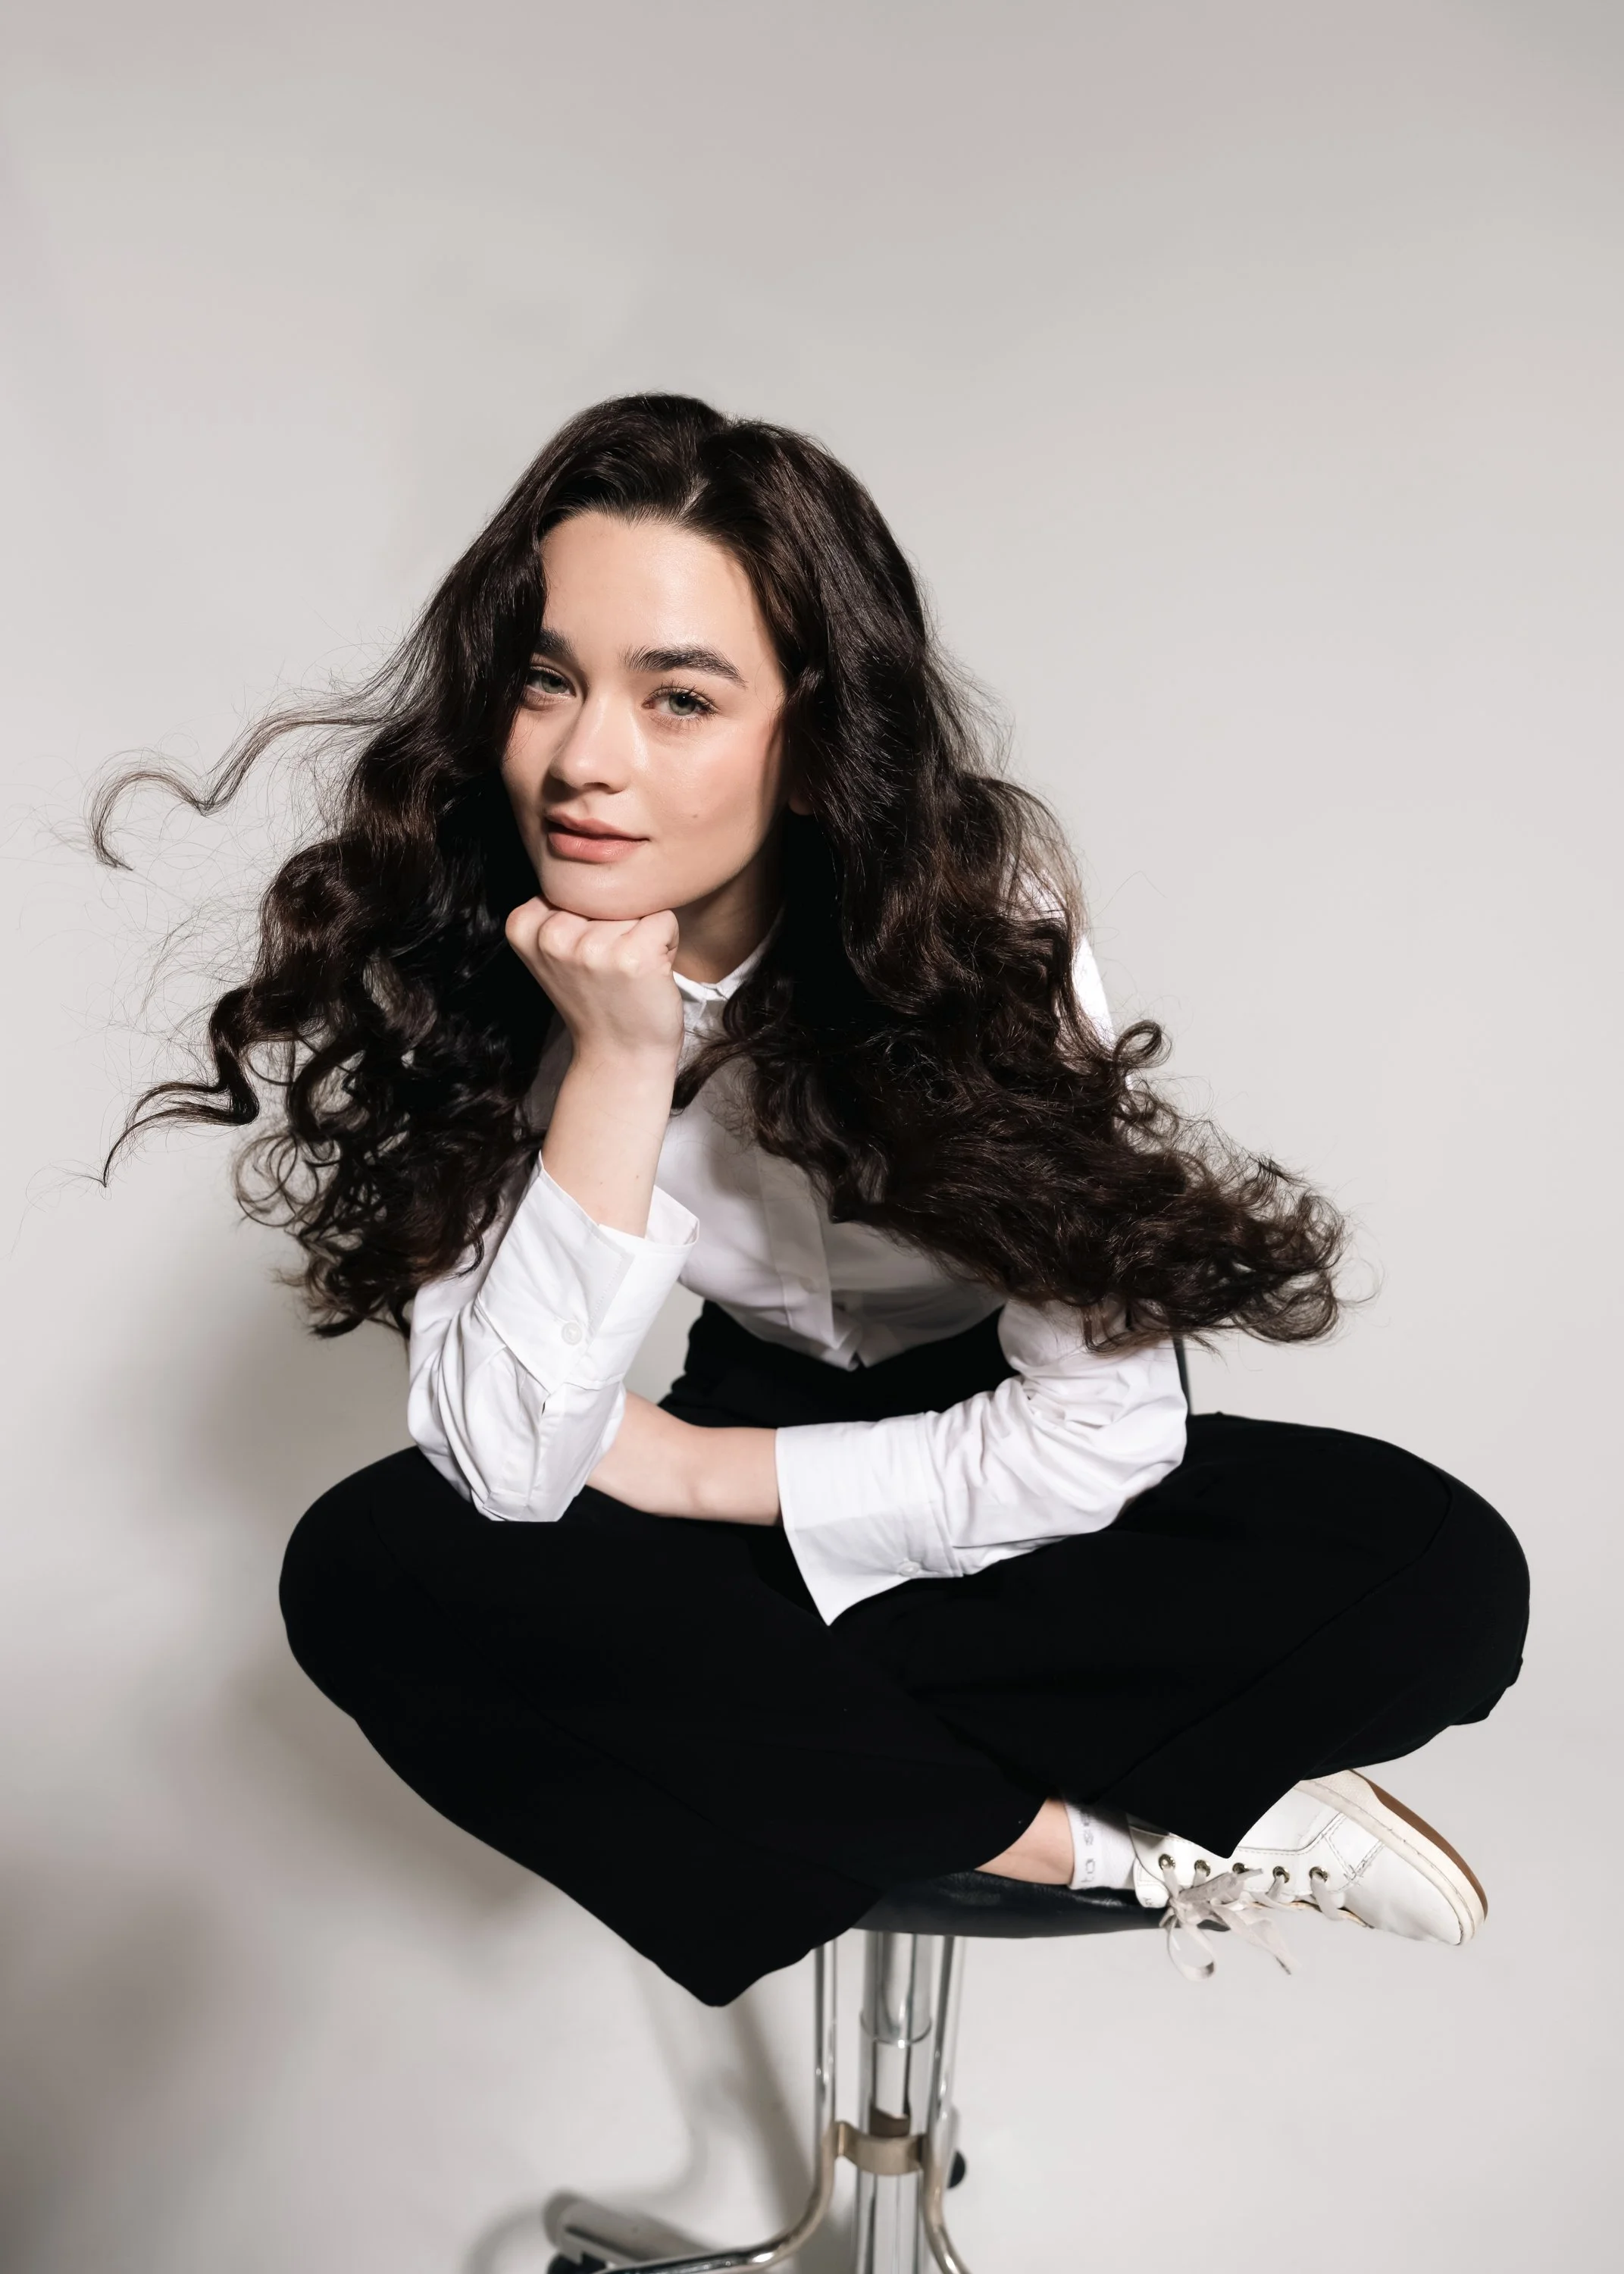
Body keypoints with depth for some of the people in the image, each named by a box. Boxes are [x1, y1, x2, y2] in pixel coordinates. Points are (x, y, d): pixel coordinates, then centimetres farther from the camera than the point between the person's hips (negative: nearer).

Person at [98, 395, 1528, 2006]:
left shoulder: (974, 908, -23)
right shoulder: (458, 969, -18)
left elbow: (1100, 1436, -21)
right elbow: (506, 1472, -25)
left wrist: (691, 1469, -17)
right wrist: (620, 1061, -34)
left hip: (1006, 1492, -2)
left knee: (1443, 1579, -26)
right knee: (364, 1574, -26)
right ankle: (1112, 1832, -20)